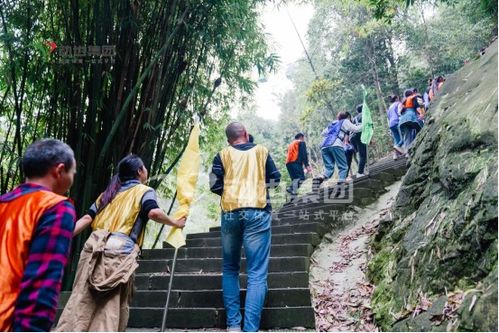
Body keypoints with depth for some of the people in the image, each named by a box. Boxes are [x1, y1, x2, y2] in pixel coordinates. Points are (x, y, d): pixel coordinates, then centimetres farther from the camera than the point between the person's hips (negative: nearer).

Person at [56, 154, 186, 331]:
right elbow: (153, 212, -13)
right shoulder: (144, 191, 7)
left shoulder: (108, 192, 24)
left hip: (95, 246, 5)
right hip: (121, 251, -5)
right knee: (111, 306, -1)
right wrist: (175, 223, 2)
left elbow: (87, 218, 15)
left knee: (81, 300, 5)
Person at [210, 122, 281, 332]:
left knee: (230, 269, 16)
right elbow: (275, 179, 13)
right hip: (258, 212, -1)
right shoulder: (261, 151, 11)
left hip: (230, 212, 1)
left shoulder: (223, 154, 10)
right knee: (257, 273, -3)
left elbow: (214, 184, 1)